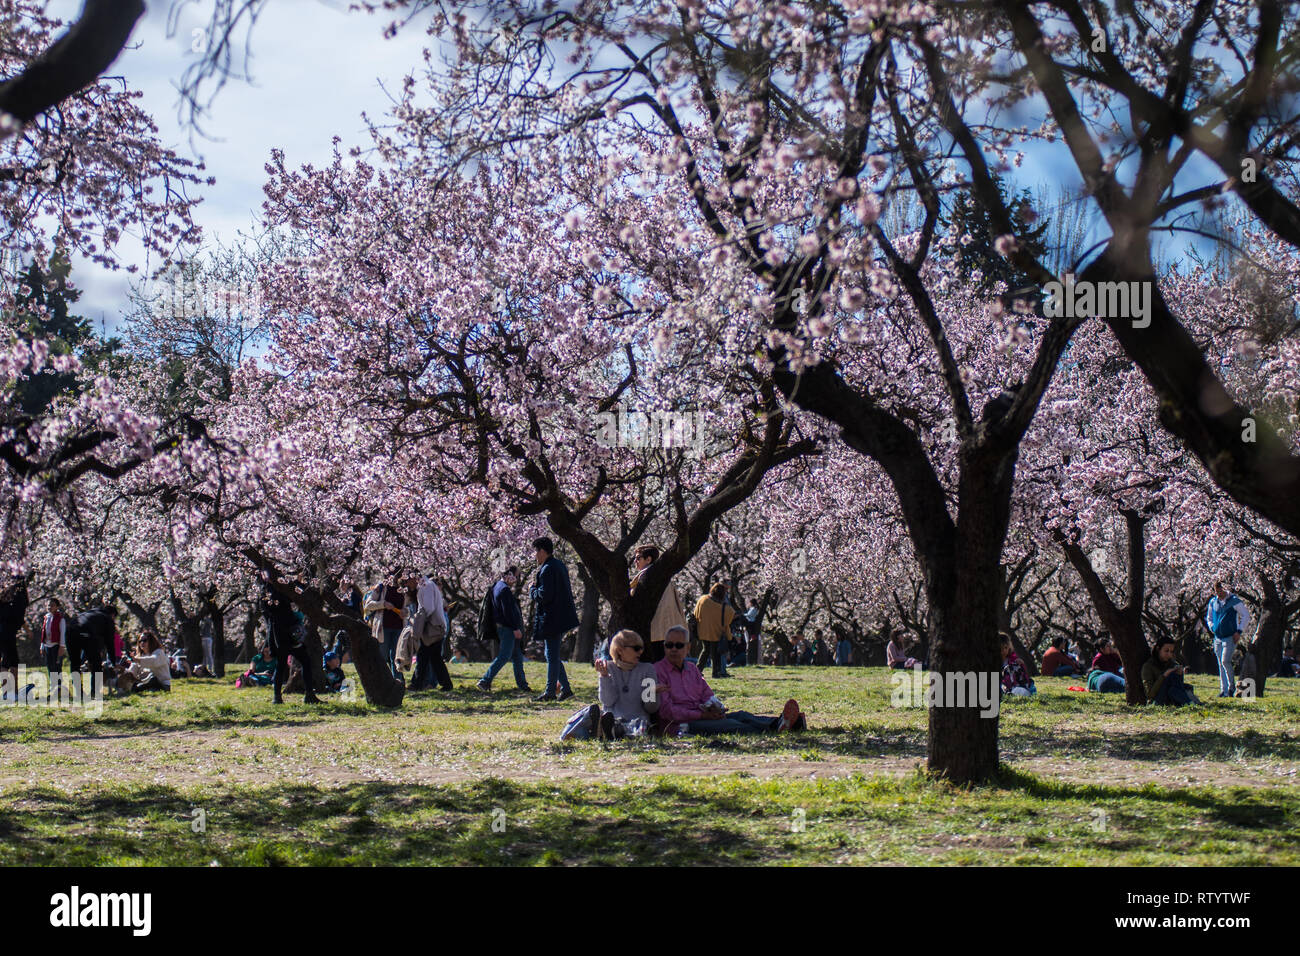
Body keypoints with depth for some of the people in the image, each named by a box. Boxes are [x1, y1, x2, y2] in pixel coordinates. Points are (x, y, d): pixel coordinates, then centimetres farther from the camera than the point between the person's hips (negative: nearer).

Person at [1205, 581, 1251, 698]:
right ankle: (1224, 690, 11)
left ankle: (1232, 685, 0)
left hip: (1231, 637, -6)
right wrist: (1212, 628, 8)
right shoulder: (1213, 602, 10)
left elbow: (1246, 616, -4)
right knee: (1221, 665, 6)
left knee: (1225, 661, -17)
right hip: (1218, 638, 6)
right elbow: (1209, 618, 25)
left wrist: (1239, 631, -9)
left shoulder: (1234, 601, -7)